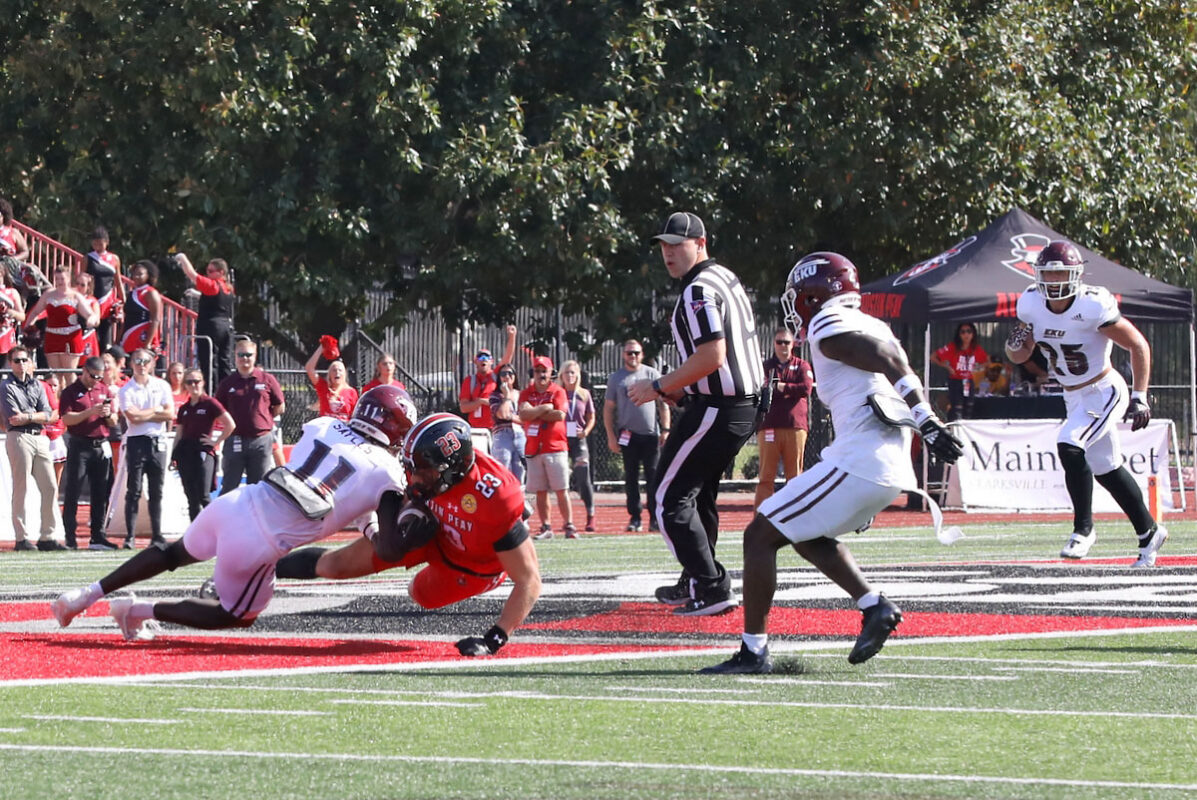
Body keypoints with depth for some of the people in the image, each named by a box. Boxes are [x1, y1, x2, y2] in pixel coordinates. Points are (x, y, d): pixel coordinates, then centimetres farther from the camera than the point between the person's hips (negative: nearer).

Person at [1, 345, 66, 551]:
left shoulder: (37, 385, 17)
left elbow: (47, 416, 6)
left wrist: (27, 417, -9)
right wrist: (38, 416, -4)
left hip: (40, 439, 6)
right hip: (18, 439, -6)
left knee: (50, 488, 3)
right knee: (20, 488, -6)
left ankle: (47, 537, 8)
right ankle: (21, 538, -4)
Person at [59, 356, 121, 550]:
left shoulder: (105, 391, 13)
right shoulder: (70, 392, -1)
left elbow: (113, 423, 14)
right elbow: (66, 418, -11)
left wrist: (108, 415, -8)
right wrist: (91, 412, -19)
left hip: (101, 447, 5)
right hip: (79, 446, -4)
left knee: (101, 494, 5)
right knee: (72, 492, -5)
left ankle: (97, 536, 9)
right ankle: (70, 537, -3)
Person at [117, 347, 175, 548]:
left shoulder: (162, 386, 9)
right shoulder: (126, 390, 1)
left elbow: (170, 414, -1)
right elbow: (133, 417, -12)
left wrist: (144, 415, -7)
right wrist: (156, 410, -1)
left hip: (158, 441, 3)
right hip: (136, 441, -3)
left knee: (156, 492, 5)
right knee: (134, 492, -4)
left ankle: (157, 535, 10)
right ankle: (130, 536, -3)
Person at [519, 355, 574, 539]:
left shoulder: (558, 392, 1)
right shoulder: (526, 393, 10)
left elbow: (560, 415, -13)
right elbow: (523, 415, -6)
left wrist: (534, 414, -7)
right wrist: (545, 408, -11)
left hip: (555, 448, -3)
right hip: (533, 449, 3)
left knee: (561, 490, -5)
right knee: (540, 491, 4)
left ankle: (569, 526, -4)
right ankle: (546, 528, 9)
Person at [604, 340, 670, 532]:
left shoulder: (652, 374, 8)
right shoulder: (616, 378, 9)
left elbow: (663, 404, 9)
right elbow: (608, 408, 9)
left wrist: (665, 429, 0)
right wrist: (611, 436, 1)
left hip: (650, 435, -1)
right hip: (628, 435, 1)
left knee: (654, 477, -5)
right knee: (631, 478, 2)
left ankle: (654, 518, -4)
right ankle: (634, 518, 5)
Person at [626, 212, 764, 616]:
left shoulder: (699, 291, -17)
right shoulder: (727, 278, 14)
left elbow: (712, 356, -25)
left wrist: (659, 387, -16)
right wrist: (679, 387, 18)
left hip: (716, 411, -10)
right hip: (744, 408, 10)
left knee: (671, 499, -6)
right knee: (698, 495, 23)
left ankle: (712, 587, -11)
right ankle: (694, 583, 32)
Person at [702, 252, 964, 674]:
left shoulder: (829, 327, -6)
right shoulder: (871, 326, 20)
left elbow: (891, 364, -15)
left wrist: (927, 422, -18)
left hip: (858, 462, -9)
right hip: (891, 467, 9)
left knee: (760, 537, -1)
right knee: (809, 535, 29)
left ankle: (754, 650, -2)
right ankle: (874, 605, 16)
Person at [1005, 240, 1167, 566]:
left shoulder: (1093, 306, -25)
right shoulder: (1031, 304, -7)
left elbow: (1138, 346, -16)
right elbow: (1020, 356, 5)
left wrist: (1139, 398, -18)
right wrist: (1015, 345, -19)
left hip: (1105, 392, -7)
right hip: (1074, 397, 7)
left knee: (1069, 447, -25)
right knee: (1106, 468, 14)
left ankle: (1083, 528, -9)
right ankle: (1148, 532, 31)